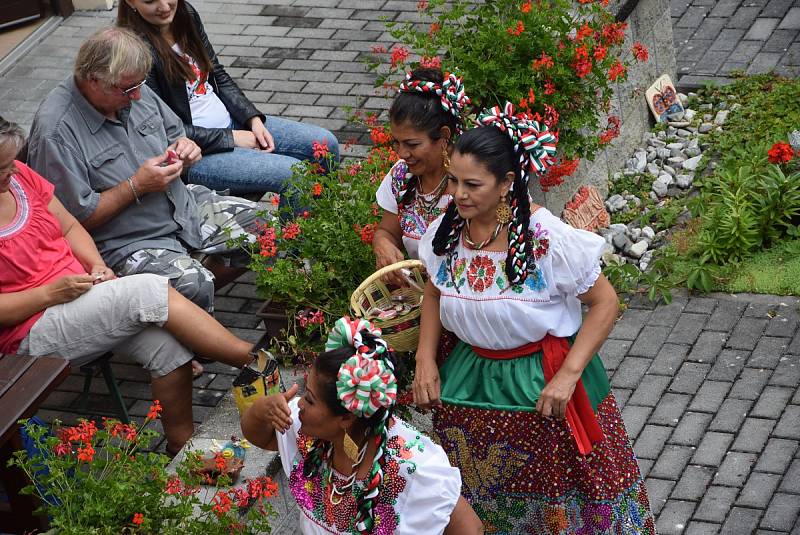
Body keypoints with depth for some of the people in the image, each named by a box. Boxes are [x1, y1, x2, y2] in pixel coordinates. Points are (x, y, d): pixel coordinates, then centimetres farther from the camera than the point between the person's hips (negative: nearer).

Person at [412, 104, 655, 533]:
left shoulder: (549, 239, -24)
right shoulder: (445, 232, -8)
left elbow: (604, 303, -15)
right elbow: (434, 292, 11)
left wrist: (568, 375, -21)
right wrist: (425, 361, -2)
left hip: (544, 384, -4)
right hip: (471, 378, 4)